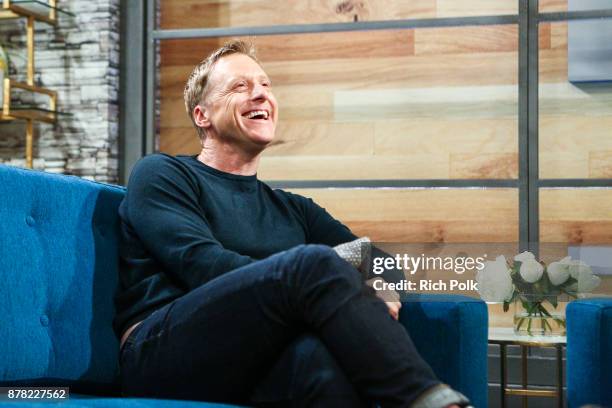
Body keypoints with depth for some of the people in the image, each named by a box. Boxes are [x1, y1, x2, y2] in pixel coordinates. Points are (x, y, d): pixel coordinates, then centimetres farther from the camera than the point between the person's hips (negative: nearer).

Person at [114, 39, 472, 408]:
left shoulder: (294, 210, 30)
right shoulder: (161, 174, 13)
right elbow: (201, 264, -5)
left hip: (258, 371, 4)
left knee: (320, 355, -38)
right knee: (313, 261, -29)